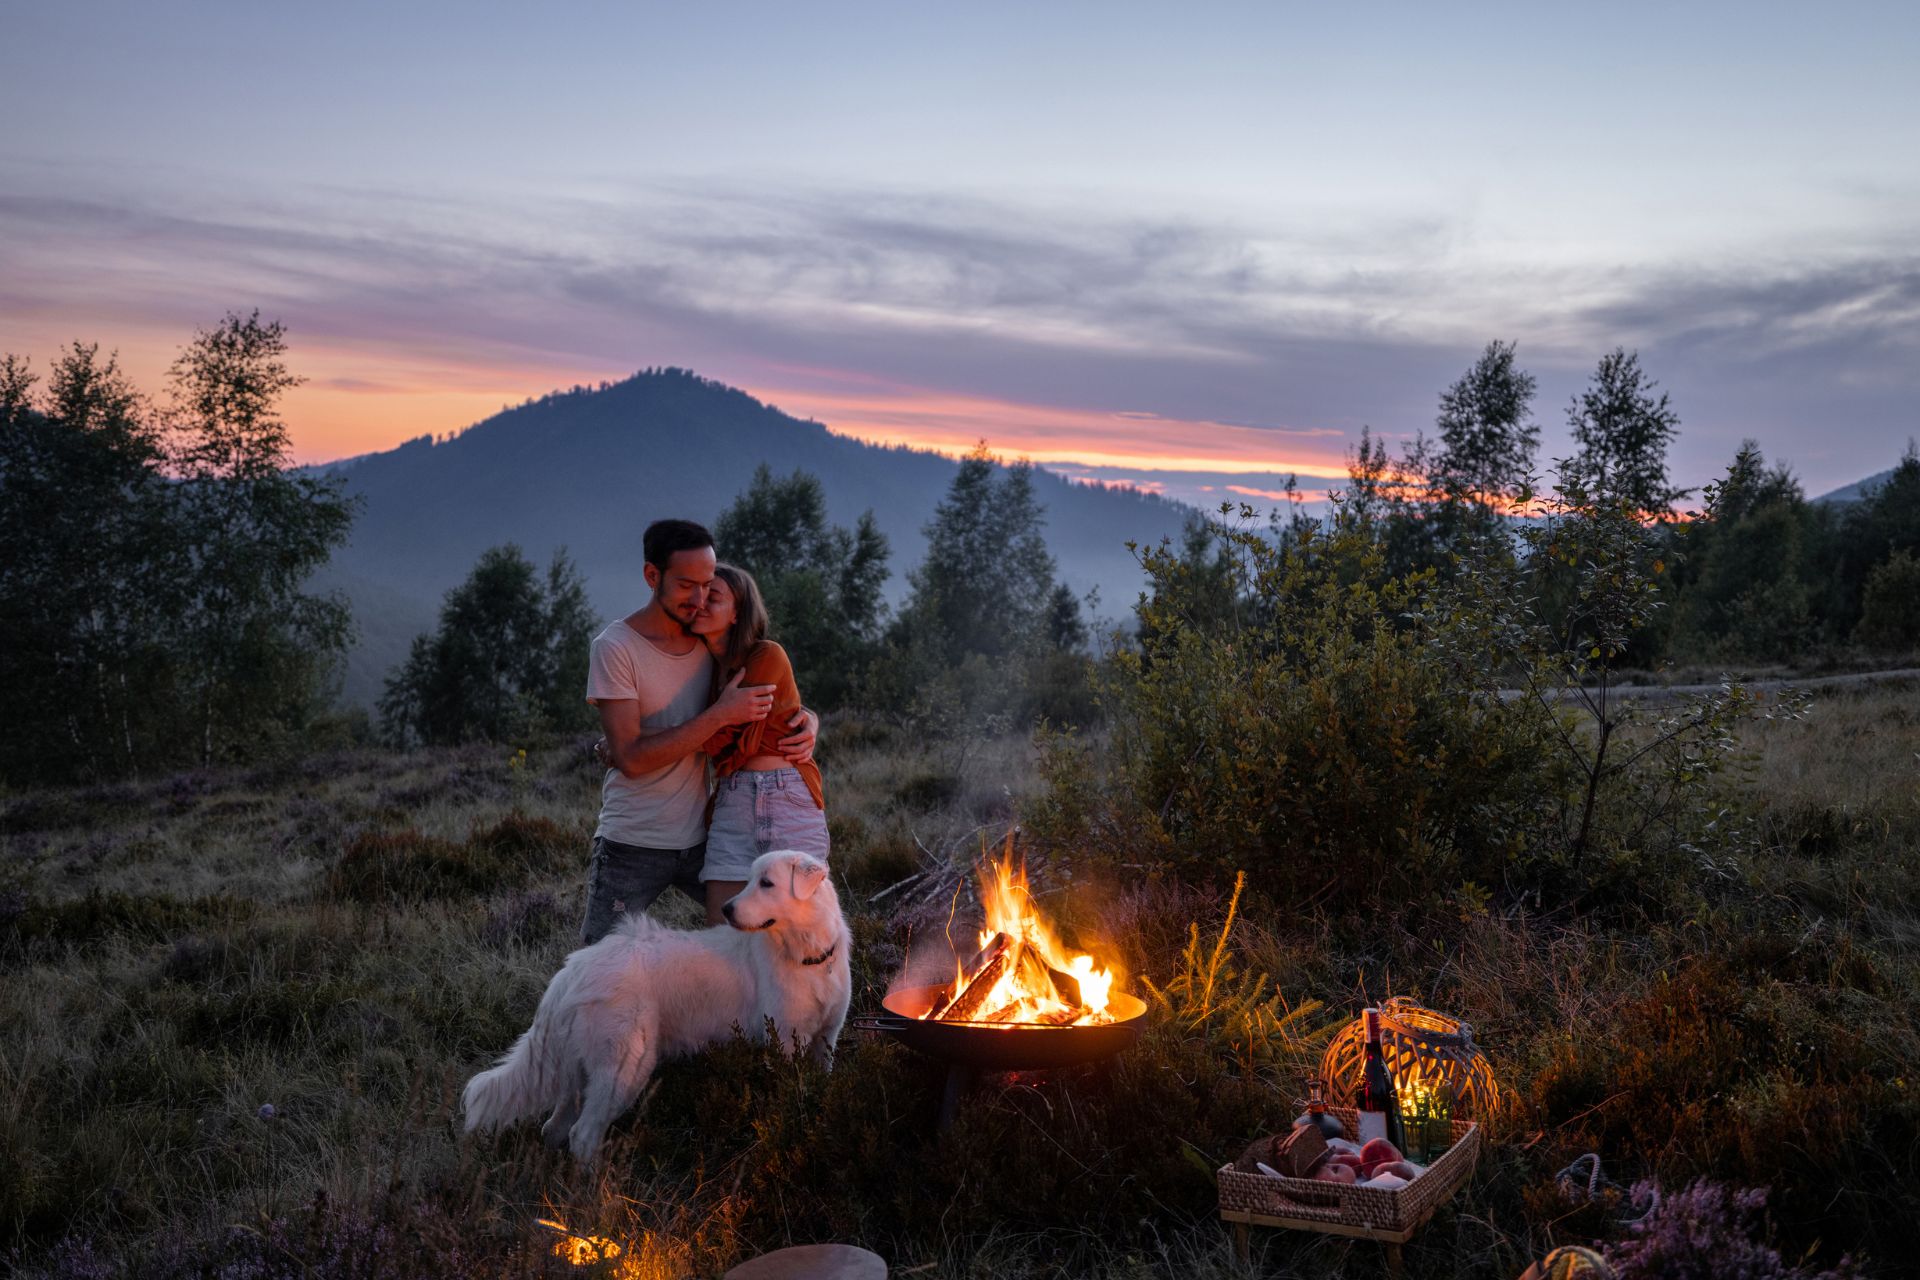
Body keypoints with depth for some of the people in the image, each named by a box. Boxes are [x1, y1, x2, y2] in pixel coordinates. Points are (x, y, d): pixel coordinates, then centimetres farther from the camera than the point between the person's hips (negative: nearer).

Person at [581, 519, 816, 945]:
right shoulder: (616, 646, -11)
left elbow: (780, 701, 15)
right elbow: (630, 758, -19)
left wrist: (807, 722, -10)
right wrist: (720, 715, -23)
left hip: (701, 839, 5)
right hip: (633, 845, -4)